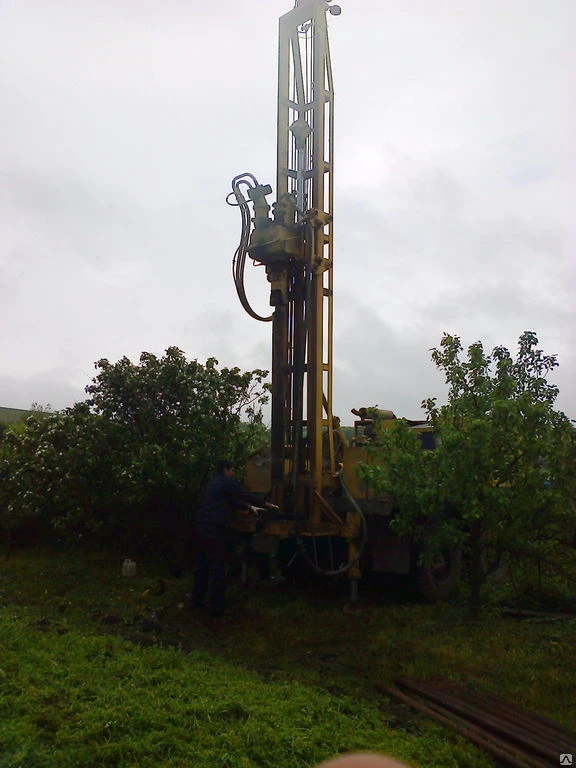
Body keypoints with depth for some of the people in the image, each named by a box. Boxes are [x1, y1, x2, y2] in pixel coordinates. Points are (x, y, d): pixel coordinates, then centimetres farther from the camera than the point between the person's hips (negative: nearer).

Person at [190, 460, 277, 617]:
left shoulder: (213, 483, 23)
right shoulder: (227, 482, -4)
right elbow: (247, 495, -4)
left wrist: (246, 506, 39)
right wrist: (267, 504, 8)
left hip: (202, 526, 9)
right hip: (214, 528, -9)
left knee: (203, 564, 18)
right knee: (217, 568, -5)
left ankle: (196, 600, 25)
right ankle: (216, 608, -2)